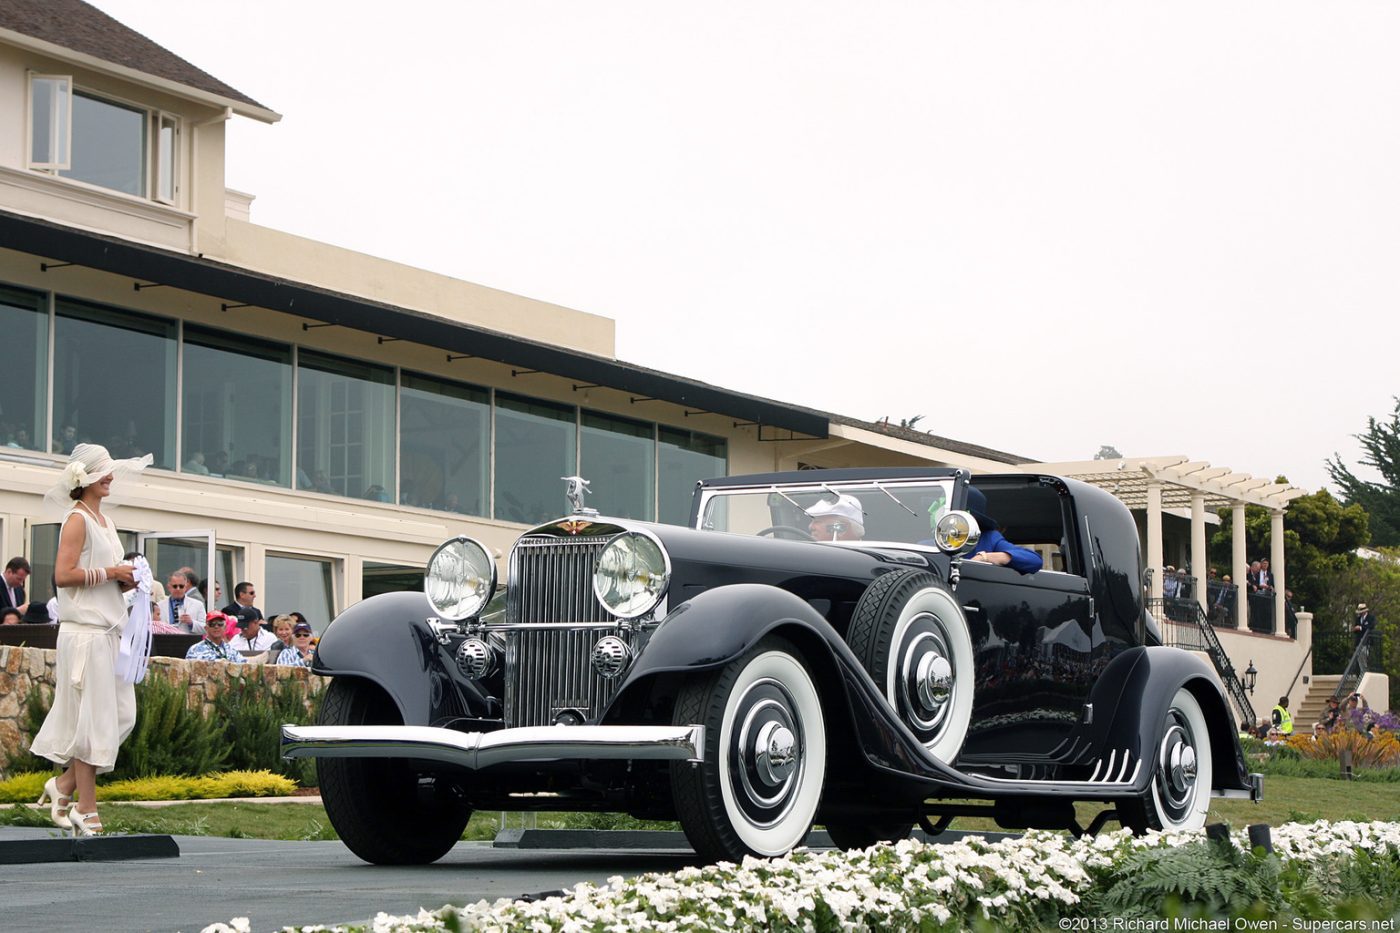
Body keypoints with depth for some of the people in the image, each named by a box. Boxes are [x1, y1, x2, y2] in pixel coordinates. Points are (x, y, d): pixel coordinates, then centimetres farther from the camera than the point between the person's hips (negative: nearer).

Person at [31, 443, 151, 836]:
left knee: (121, 715, 7)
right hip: (85, 630, -9)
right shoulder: (77, 520, -8)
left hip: (110, 629, 9)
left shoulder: (106, 521, 18)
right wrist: (110, 573, -14)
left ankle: (65, 784, 18)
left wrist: (126, 580, 7)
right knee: (91, 718, -6)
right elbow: (63, 575, -17)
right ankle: (86, 810, -1)